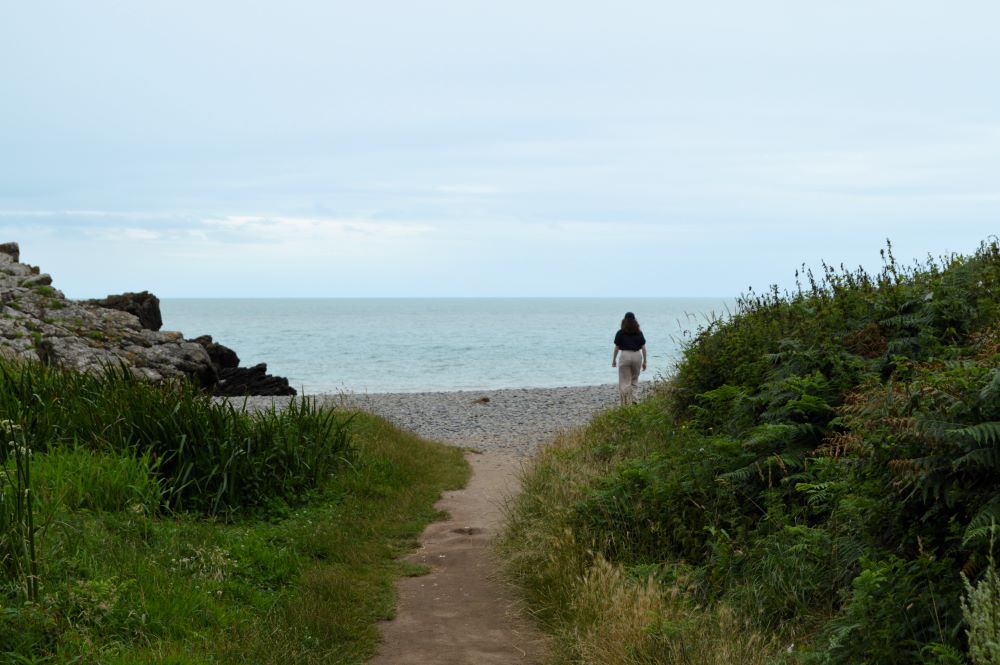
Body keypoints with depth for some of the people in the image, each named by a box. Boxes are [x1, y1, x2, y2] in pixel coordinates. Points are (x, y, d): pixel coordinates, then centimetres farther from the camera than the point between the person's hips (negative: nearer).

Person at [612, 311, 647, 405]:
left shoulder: (620, 333, 1)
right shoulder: (639, 332, 7)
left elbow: (616, 347, 3)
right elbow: (643, 347, 5)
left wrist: (614, 360, 15)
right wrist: (644, 361, 11)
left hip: (625, 355, -2)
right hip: (637, 355, 3)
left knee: (624, 382, 1)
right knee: (634, 380, 19)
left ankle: (626, 403, -6)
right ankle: (633, 400, 12)